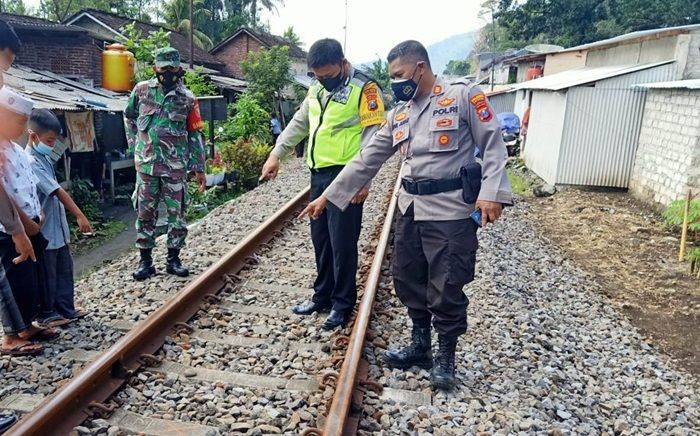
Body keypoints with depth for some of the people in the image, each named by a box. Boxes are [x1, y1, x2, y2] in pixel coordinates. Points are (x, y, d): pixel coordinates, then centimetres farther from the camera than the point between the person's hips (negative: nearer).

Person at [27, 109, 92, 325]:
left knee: (64, 269, 16)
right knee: (47, 275, 5)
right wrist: (79, 215, -29)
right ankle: (46, 314, 20)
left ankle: (66, 309, 28)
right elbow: (58, 191, -26)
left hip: (57, 227, 9)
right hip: (45, 231, -9)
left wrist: (74, 215, 16)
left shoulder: (44, 157, 9)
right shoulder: (32, 162, -20)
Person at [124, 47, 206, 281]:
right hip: (146, 164, 1)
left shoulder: (187, 99, -1)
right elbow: (129, 116, 20)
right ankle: (145, 260, 16)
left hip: (175, 167, -1)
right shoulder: (142, 90, 3)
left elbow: (195, 135, 2)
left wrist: (199, 168, 0)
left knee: (177, 213, 4)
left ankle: (173, 259, 17)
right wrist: (134, 143, 11)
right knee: (145, 213, 6)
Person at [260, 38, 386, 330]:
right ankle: (322, 296, 27)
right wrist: (276, 154, 15)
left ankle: (343, 304, 12)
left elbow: (372, 135, -14)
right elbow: (299, 123, 22)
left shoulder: (364, 88, -9)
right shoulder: (316, 89, 15)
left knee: (342, 242, -2)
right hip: (318, 174, 8)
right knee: (321, 238, 14)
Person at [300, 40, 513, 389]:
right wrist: (328, 196, 9)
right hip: (410, 209, 7)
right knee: (407, 279, 14)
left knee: (447, 288, 2)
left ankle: (446, 357, 22)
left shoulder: (463, 95, -5)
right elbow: (366, 160, 12)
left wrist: (492, 192, -19)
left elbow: (493, 145, -7)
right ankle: (420, 345, 33)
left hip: (451, 212, -7)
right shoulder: (399, 114, 13)